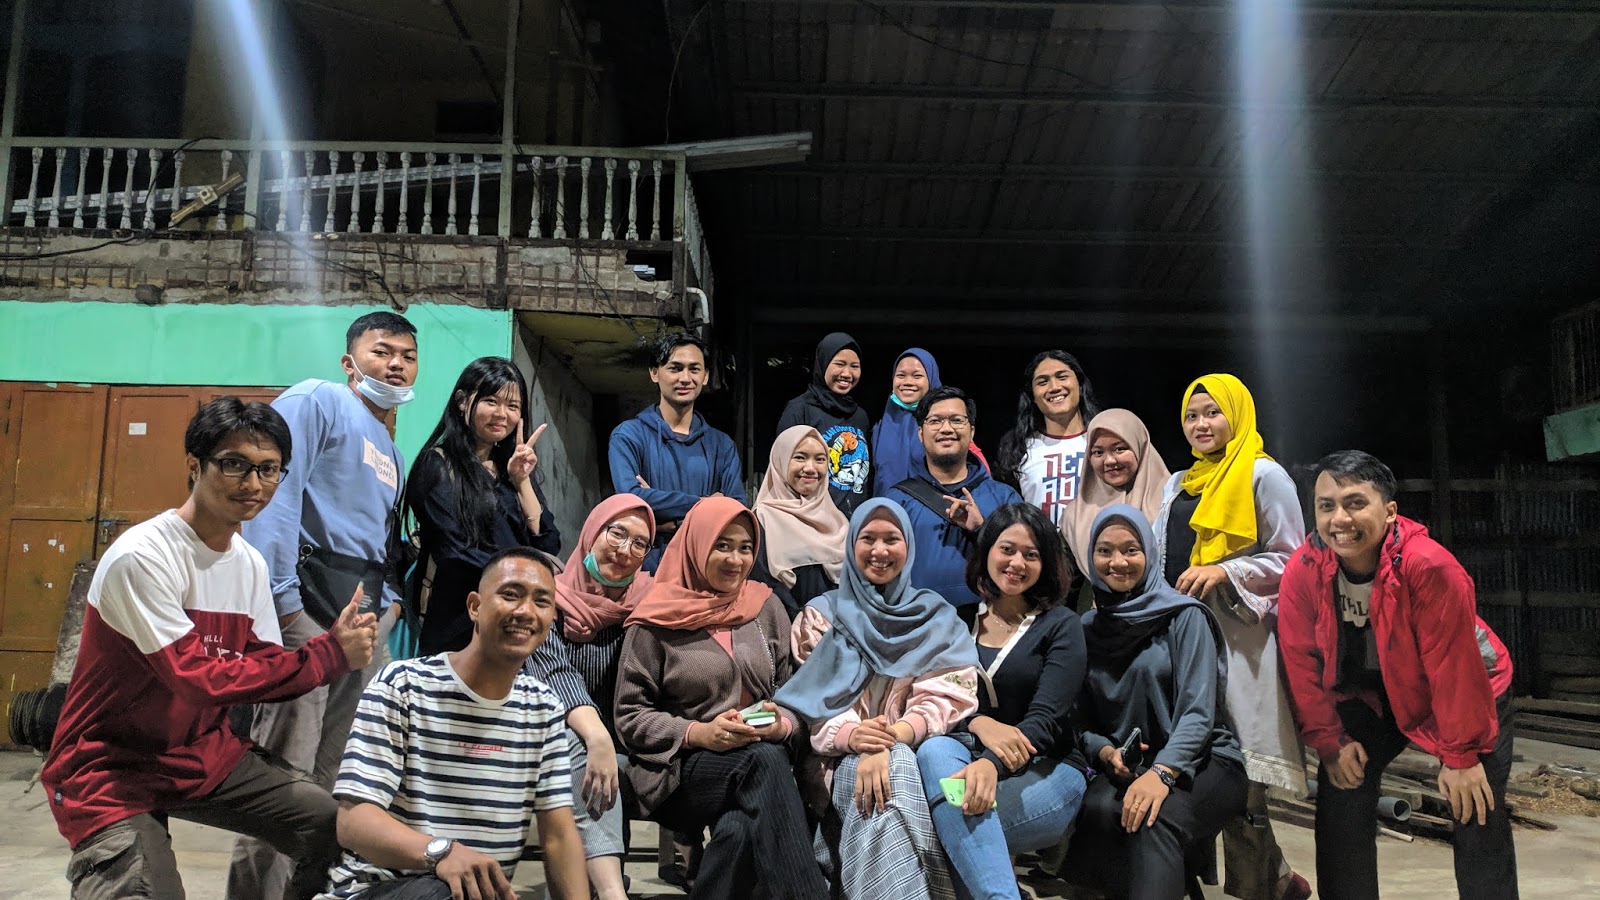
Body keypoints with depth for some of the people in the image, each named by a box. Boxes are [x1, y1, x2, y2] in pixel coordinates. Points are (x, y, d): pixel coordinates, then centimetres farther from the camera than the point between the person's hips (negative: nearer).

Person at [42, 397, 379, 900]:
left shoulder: (252, 564, 3)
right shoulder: (141, 557, -22)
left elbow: (261, 673, 0)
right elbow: (199, 679, -28)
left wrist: (336, 643, -19)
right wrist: (328, 655, -26)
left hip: (205, 753, 7)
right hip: (112, 770, -7)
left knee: (337, 830, -3)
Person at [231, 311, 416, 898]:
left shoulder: (393, 455, 24)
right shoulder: (319, 401, -1)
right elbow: (273, 494, -14)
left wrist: (388, 605, 7)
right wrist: (286, 607, -19)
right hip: (309, 598, -8)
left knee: (334, 781, 13)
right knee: (284, 774, -7)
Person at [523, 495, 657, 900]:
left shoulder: (646, 602, 3)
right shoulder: (552, 595, -3)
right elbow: (555, 673, -20)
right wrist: (597, 737, -38)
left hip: (622, 745, 2)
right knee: (578, 746, -35)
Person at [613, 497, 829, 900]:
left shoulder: (767, 608, 11)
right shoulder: (658, 620, 1)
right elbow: (630, 716, 0)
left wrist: (783, 725, -10)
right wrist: (697, 733, -16)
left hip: (762, 758, 3)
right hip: (680, 770, -3)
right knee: (765, 760, -34)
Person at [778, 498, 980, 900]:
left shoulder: (937, 618, 11)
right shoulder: (821, 615, 11)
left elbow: (946, 697, -4)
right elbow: (809, 704, 0)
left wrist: (892, 739, -25)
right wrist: (851, 736, -24)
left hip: (916, 751, 1)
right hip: (842, 759, 0)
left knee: (895, 764, -36)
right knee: (896, 774, -35)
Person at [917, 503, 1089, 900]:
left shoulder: (1061, 625, 2)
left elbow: (1045, 718, -12)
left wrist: (992, 763, -32)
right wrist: (979, 724, -19)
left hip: (1048, 769, -3)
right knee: (934, 751, -35)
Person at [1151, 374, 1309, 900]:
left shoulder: (1264, 476, -1)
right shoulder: (1177, 486, 19)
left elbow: (1291, 559, -4)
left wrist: (1226, 571, -16)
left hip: (1238, 638, -7)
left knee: (1238, 771, -6)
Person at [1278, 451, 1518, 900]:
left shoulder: (1429, 565, -33)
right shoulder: (1302, 570, -23)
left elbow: (1453, 665, -26)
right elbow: (1302, 661, -13)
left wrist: (1461, 754, -20)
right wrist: (1330, 741, -11)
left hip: (1464, 691, -3)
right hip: (1371, 694, 3)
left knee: (1477, 810, -6)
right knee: (1338, 797, -4)